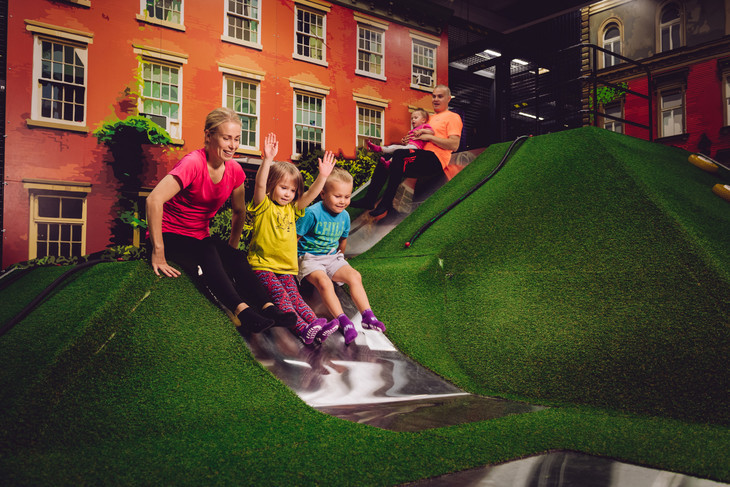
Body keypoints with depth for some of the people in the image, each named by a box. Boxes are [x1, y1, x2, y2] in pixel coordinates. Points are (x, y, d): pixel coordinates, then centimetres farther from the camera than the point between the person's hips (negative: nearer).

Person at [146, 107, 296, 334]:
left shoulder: (234, 170, -1)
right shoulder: (193, 163, -21)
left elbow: (239, 212, 14)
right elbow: (154, 199, -33)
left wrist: (232, 248, 6)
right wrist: (158, 252, -34)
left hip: (200, 239, 6)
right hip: (171, 237, -6)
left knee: (235, 258, -23)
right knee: (208, 254, -34)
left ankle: (268, 308, -36)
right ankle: (242, 310, -48)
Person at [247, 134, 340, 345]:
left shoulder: (292, 209, 15)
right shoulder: (264, 206, -3)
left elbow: (310, 194, 5)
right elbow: (260, 185, -20)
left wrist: (323, 176, -9)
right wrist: (267, 160, -32)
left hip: (286, 267, 5)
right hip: (262, 265, -5)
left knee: (294, 296, -11)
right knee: (279, 294, -22)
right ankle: (302, 328, -36)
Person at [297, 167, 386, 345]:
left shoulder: (344, 216, 4)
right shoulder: (312, 213, -16)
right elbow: (294, 237, -10)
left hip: (332, 258, 6)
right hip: (309, 258, -5)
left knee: (354, 276, -18)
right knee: (324, 282, -33)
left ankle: (367, 316, -23)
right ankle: (343, 321, -40)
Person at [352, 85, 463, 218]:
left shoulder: (453, 117, 6)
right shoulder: (430, 118, 31)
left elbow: (454, 145, -9)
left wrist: (429, 137, -11)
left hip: (435, 160, -8)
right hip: (422, 159, 8)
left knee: (399, 154, -30)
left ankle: (386, 205, -32)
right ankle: (369, 200, -10)